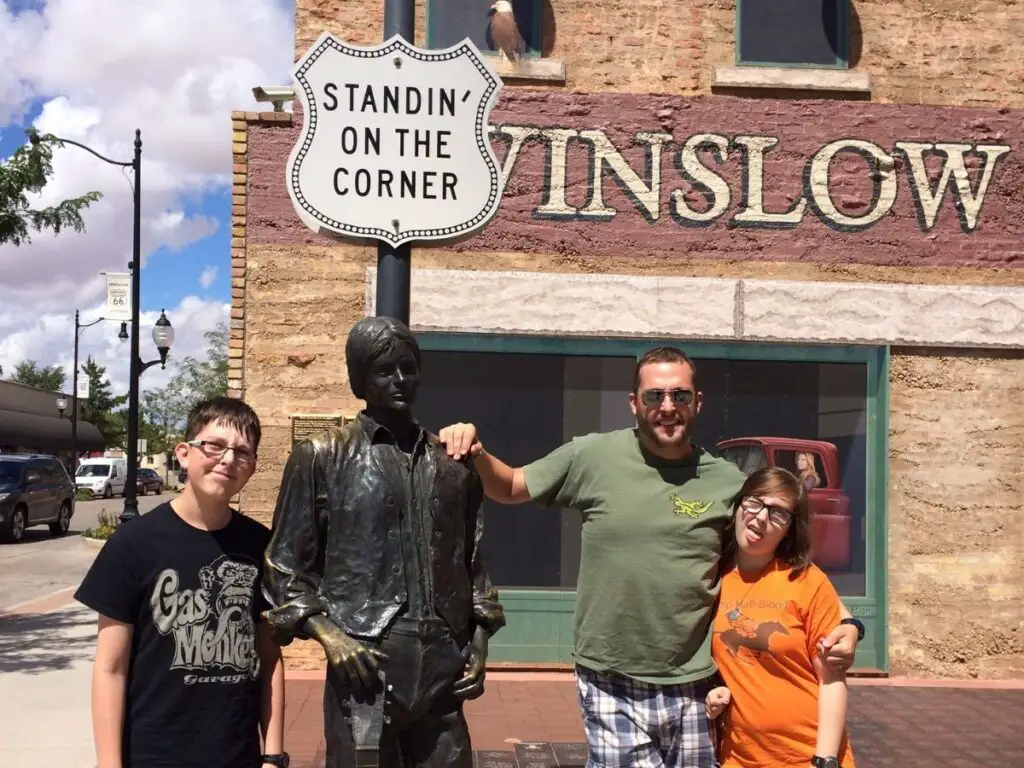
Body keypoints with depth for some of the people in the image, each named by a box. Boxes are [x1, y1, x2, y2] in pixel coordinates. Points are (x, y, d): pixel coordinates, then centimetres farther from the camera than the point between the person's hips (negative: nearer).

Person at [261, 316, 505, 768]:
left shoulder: (453, 463, 13)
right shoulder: (321, 458, 3)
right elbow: (284, 565, 3)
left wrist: (479, 642, 8)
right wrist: (327, 633, -10)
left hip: (442, 671, 3)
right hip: (366, 668, -3)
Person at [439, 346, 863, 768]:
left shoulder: (727, 481, -1)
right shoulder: (593, 456, -4)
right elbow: (510, 487, 6)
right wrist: (476, 455, -14)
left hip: (693, 687, 2)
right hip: (611, 685, -2)